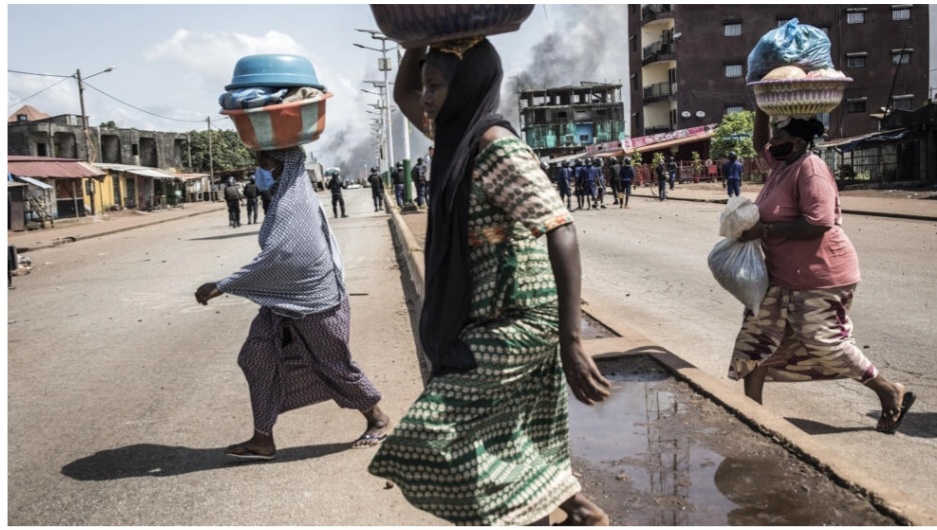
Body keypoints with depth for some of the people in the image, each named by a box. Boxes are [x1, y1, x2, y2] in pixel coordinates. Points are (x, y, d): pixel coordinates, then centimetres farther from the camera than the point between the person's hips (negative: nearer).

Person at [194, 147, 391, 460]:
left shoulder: (292, 202, -23)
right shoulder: (292, 193, 6)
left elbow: (273, 257, -30)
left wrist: (222, 286, -28)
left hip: (313, 301, -9)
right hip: (287, 298, 9)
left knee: (333, 366, 6)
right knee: (259, 358, 5)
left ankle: (378, 419, 27)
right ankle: (262, 440, 12)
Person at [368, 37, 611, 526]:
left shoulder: (497, 147, -18)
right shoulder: (462, 137, 9)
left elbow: (561, 234, -25)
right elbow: (401, 94, 25)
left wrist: (570, 343, -29)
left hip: (517, 323, -9)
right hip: (489, 322, 9)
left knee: (440, 436, -7)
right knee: (517, 443, 16)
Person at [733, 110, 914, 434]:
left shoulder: (810, 170, -20)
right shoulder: (782, 163, 8)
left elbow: (817, 224, -30)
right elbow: (760, 144, 28)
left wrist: (764, 230, -26)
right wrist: (762, 111, 14)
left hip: (819, 276, -10)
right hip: (784, 275, 10)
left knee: (825, 342, -3)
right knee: (757, 335, 7)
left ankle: (891, 393, 18)